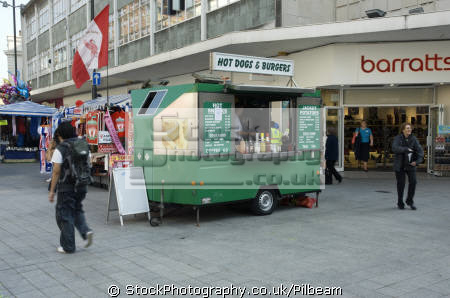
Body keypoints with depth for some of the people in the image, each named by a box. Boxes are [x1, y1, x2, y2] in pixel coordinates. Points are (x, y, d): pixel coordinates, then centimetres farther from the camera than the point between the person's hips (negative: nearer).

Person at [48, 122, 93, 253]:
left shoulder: (60, 149, -11)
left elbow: (56, 171, -12)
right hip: (82, 187, 6)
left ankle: (68, 246, 12)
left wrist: (52, 191, -6)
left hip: (66, 188, -6)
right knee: (77, 210, 24)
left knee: (64, 215, 6)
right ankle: (86, 231, 2)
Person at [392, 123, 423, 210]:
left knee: (413, 181, -10)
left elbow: (420, 150, -7)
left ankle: (410, 201, 9)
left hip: (410, 164, 2)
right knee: (401, 183, 4)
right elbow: (395, 148, -23)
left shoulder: (413, 139, -1)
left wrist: (417, 161, -20)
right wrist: (406, 149, -26)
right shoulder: (398, 138, -7)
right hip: (400, 165, -2)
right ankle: (400, 203, 22)